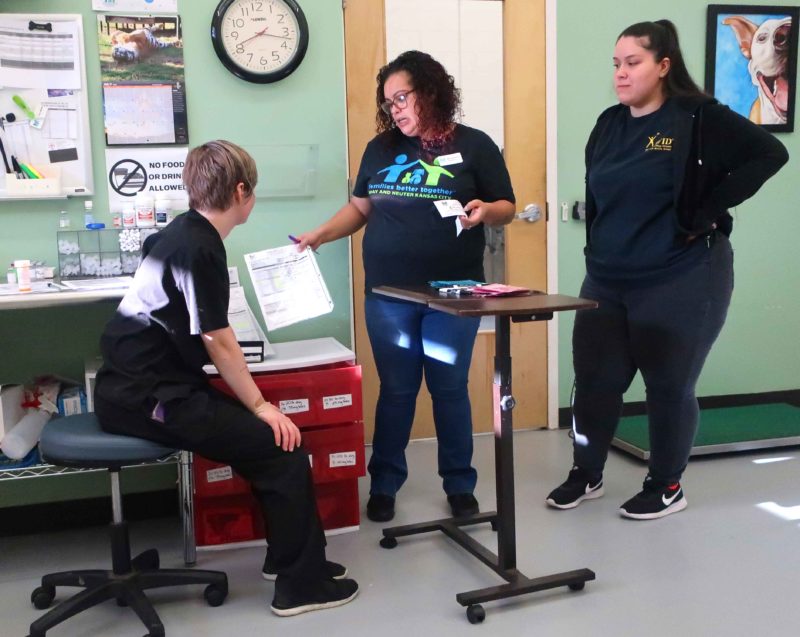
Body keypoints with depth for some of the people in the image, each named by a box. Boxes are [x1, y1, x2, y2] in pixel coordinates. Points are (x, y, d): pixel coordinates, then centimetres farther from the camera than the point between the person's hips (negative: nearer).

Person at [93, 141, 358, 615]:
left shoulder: (182, 233, 12)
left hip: (140, 383, 10)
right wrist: (261, 406, -8)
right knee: (282, 444, -9)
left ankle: (289, 555, 22)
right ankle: (301, 583, 1)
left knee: (263, 434, 12)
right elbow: (219, 344, -17)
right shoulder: (199, 249, -18)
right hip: (148, 397, -10)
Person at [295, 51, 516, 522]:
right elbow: (361, 207, 16)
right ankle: (384, 484, 21)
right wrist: (320, 235, 3)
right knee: (396, 391, 7)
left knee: (450, 389, 6)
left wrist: (484, 211, -19)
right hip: (389, 295, 2)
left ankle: (460, 484, 22)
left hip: (452, 293, -2)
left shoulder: (473, 145, -1)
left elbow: (507, 208, 3)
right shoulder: (380, 149, 8)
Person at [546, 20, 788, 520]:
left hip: (680, 281, -5)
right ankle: (586, 475, 28)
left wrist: (708, 212, -15)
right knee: (594, 379, 9)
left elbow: (769, 154, -14)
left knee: (670, 386, 7)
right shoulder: (609, 125, 8)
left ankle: (667, 487, 25)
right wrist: (596, 258, 13)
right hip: (607, 282, 6)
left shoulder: (699, 118, -10)